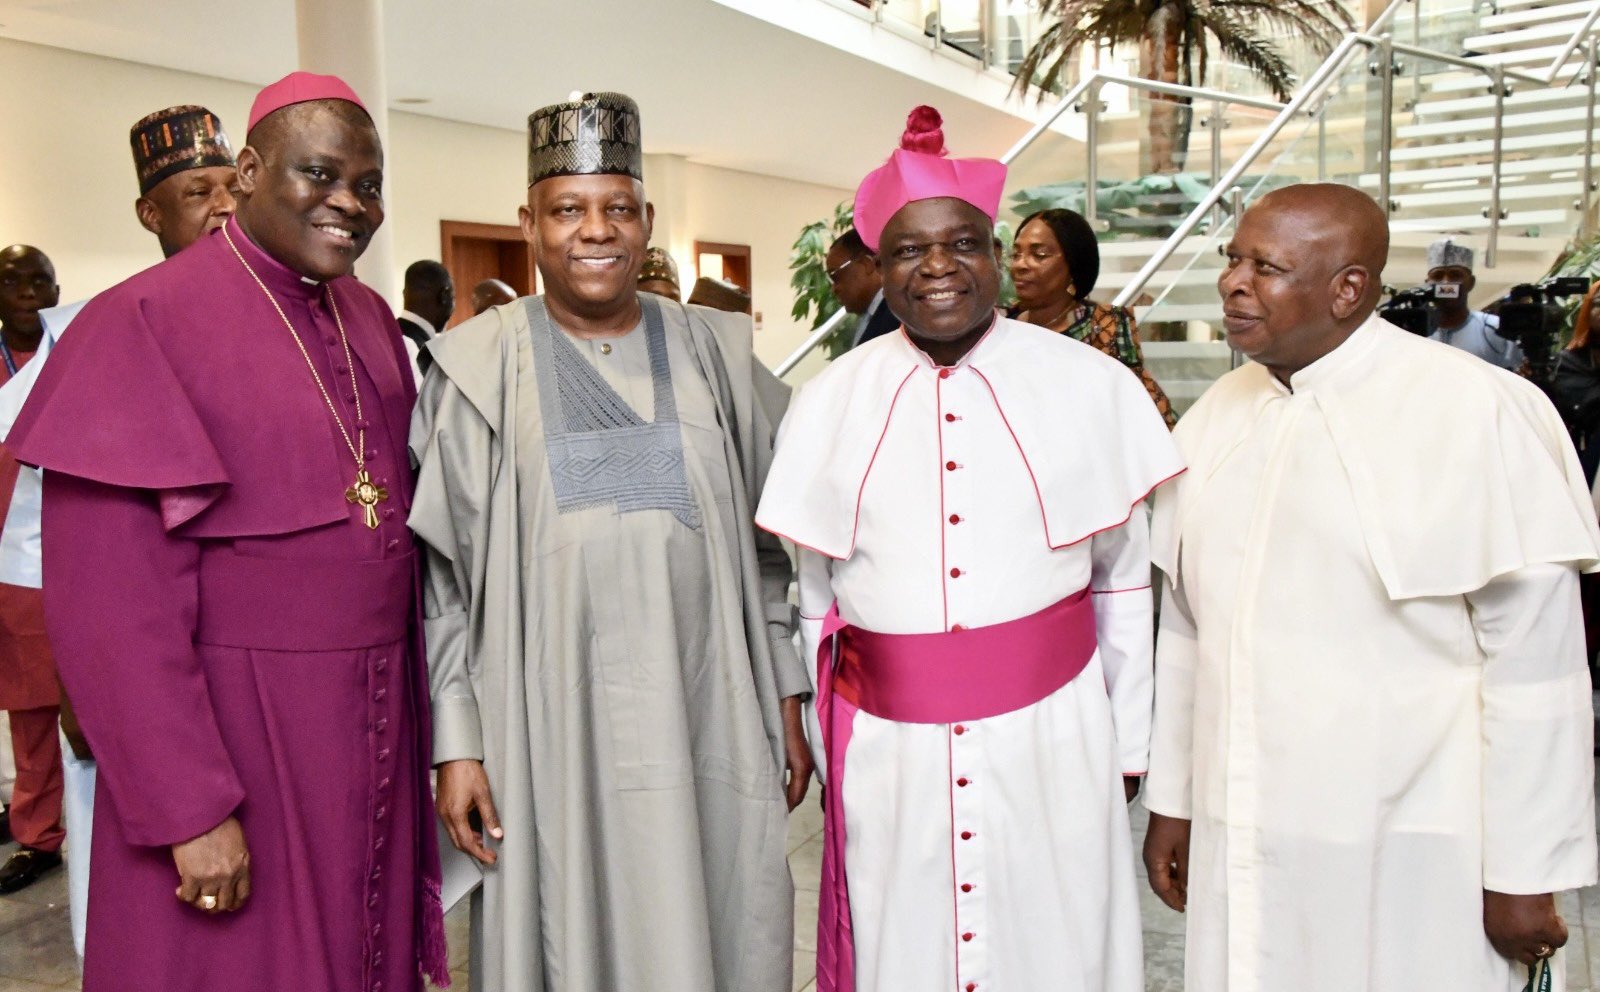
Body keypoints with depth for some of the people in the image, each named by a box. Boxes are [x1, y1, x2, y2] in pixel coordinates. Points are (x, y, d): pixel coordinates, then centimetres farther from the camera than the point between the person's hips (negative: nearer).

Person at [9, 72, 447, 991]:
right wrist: (191, 811, -16)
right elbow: (112, 608, -16)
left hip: (373, 730, 6)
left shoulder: (373, 321, 6)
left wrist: (414, 720, 7)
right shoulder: (145, 322, -13)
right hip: (229, 732, -5)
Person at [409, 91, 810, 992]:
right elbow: (443, 573, 1)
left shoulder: (715, 353, 6)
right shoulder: (480, 368, 0)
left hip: (707, 720, 2)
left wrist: (790, 701, 6)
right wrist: (456, 743, -3)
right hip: (552, 727, -1)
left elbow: (773, 545, 8)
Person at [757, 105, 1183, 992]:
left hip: (1052, 740, -1)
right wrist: (827, 750, 11)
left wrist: (1128, 745, 8)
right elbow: (815, 602, 8)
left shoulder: (1092, 386, -2)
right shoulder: (828, 402, 2)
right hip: (887, 753, 1)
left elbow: (1125, 587, 5)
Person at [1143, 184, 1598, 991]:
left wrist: (1525, 873, -8)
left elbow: (1533, 655, -10)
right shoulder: (1216, 416, 5)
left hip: (1411, 858, -4)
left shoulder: (1474, 410, -12)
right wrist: (1169, 800, 12)